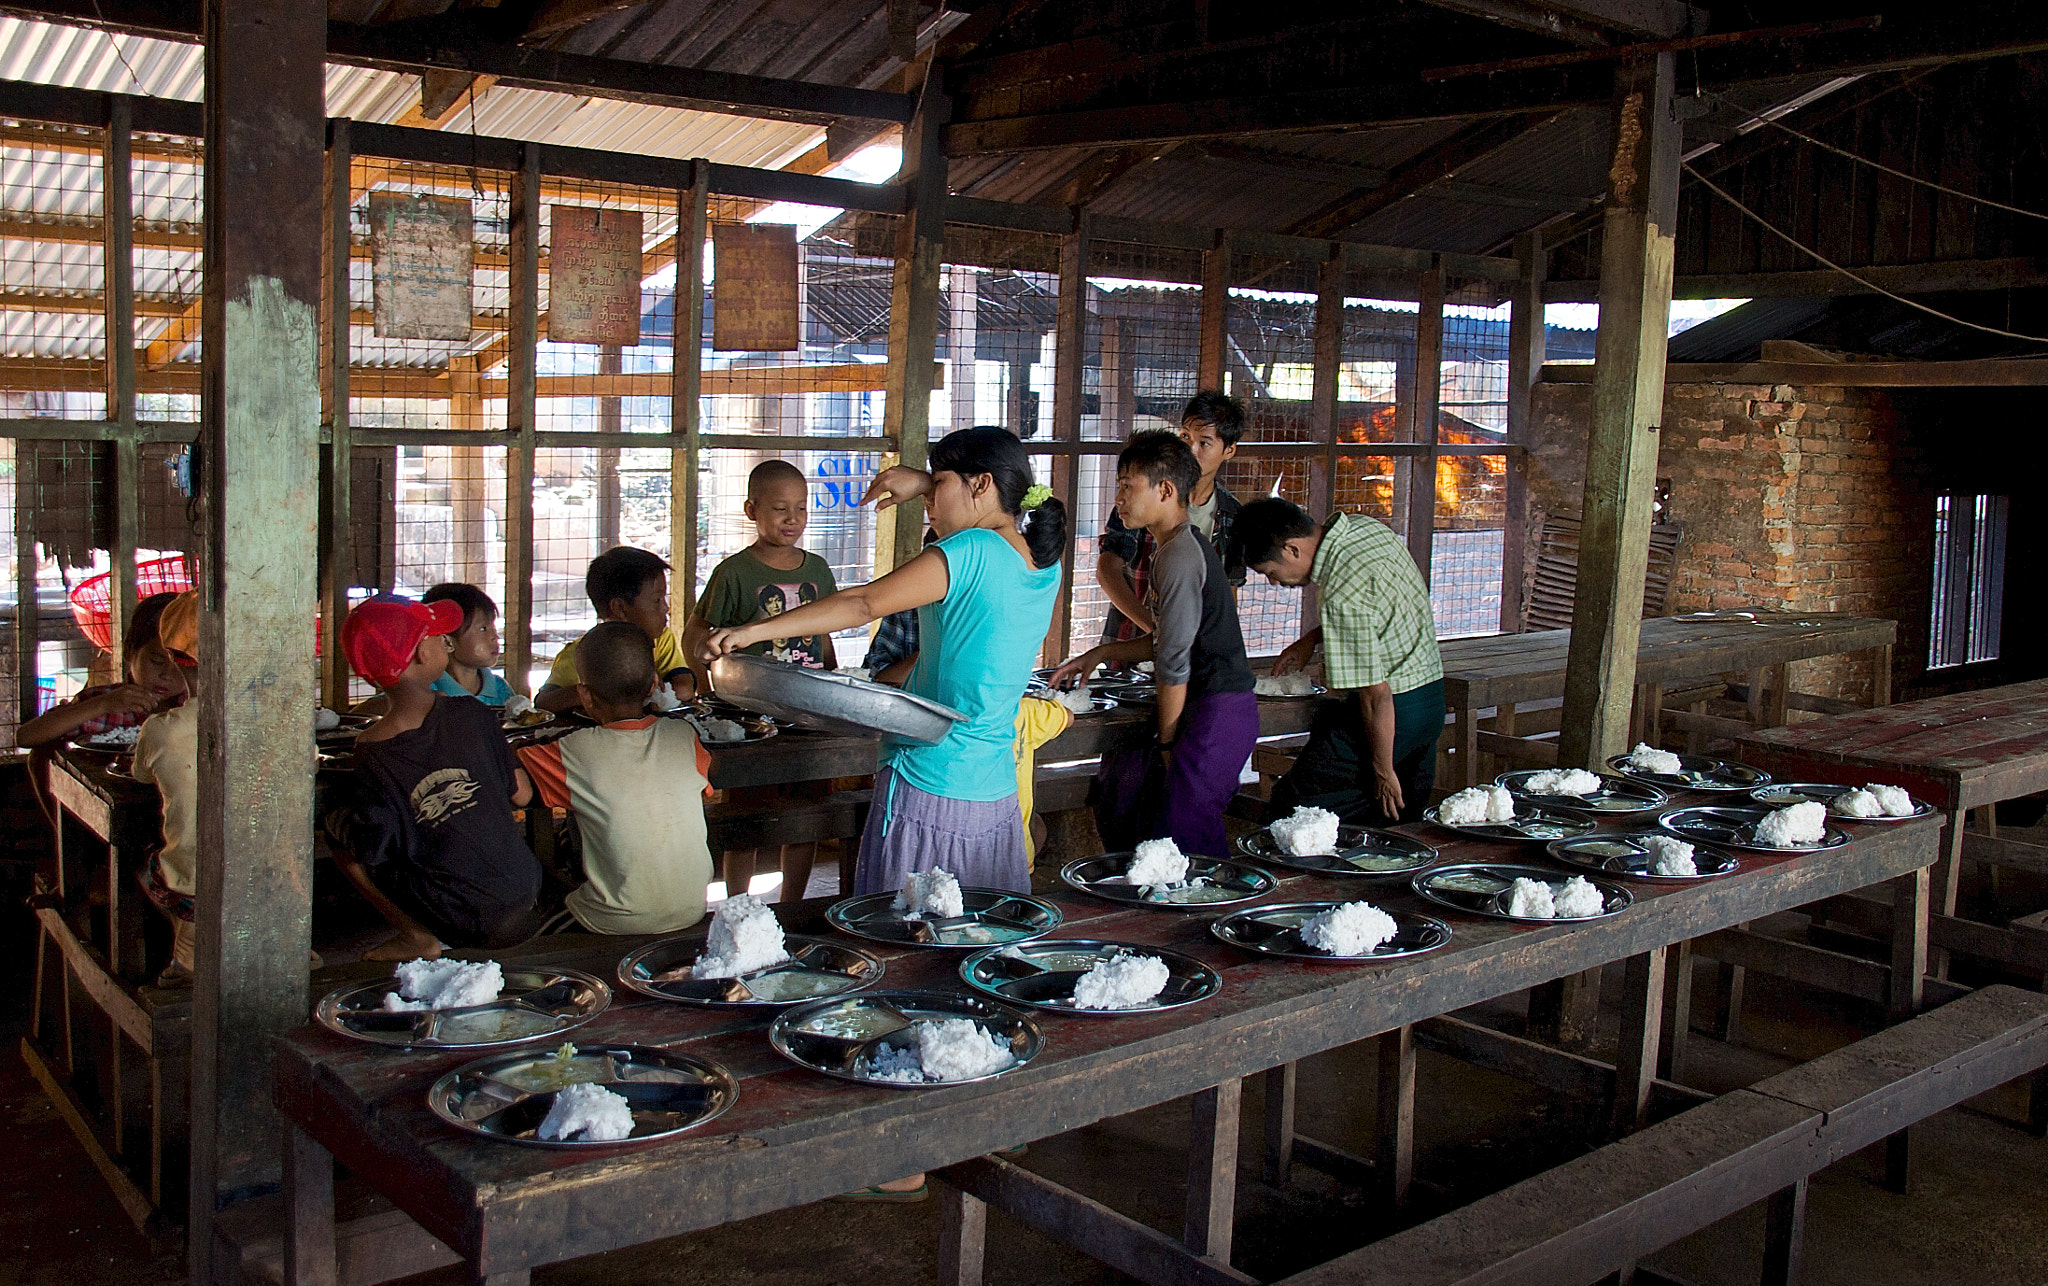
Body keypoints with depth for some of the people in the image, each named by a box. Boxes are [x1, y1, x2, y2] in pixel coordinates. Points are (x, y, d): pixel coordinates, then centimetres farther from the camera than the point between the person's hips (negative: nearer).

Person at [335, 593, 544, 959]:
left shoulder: (369, 755, -13)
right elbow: (522, 795, -1)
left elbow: (361, 857, -8)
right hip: (525, 888, 3)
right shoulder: (473, 715, -9)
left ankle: (417, 936, 4)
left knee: (342, 845, 8)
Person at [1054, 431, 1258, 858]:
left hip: (1217, 714, -11)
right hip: (1218, 707, 11)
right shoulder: (1187, 546, 15)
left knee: (1182, 837, -11)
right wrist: (1100, 654, 21)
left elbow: (1174, 662, -17)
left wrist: (1166, 743, -10)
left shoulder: (1179, 556, -17)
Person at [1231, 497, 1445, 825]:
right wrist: (1311, 640, 13)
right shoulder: (1365, 528, 1)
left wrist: (1382, 771, -14)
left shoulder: (1341, 595, -27)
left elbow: (1376, 695, -24)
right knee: (1406, 821, 18)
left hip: (1395, 711, -10)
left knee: (1295, 810, -5)